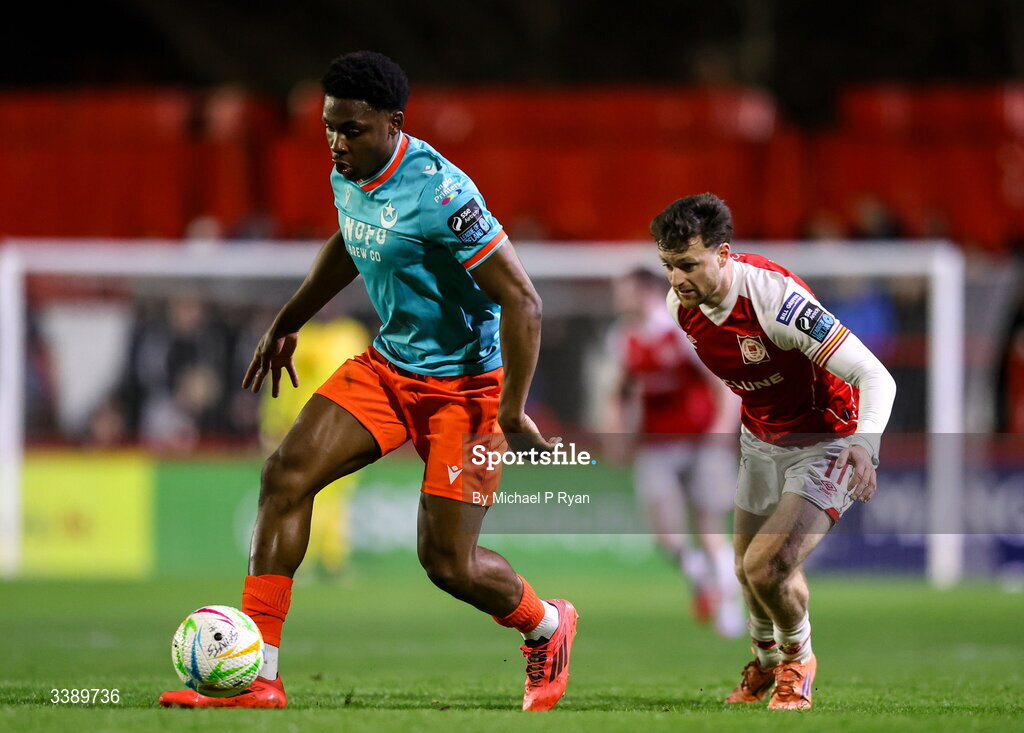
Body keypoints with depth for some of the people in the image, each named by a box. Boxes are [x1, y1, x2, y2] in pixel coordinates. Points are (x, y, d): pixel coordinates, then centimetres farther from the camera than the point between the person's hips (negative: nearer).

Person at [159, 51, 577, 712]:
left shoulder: (439, 193, -25)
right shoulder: (347, 176, 0)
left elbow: (522, 301, -24)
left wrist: (512, 413, -23)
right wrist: (288, 322, 28)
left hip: (464, 382, -7)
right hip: (388, 364, 8)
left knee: (447, 562, -7)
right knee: (288, 471, -11)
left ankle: (547, 627, 28)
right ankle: (257, 678, -10)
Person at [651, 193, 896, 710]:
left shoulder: (777, 298, -34)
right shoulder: (680, 303, -12)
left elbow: (876, 377, -34)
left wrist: (863, 443, -50)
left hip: (825, 443, -7)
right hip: (761, 443, 7)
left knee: (767, 567, -20)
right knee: (748, 570, 14)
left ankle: (797, 659, 12)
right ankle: (766, 664, 45)